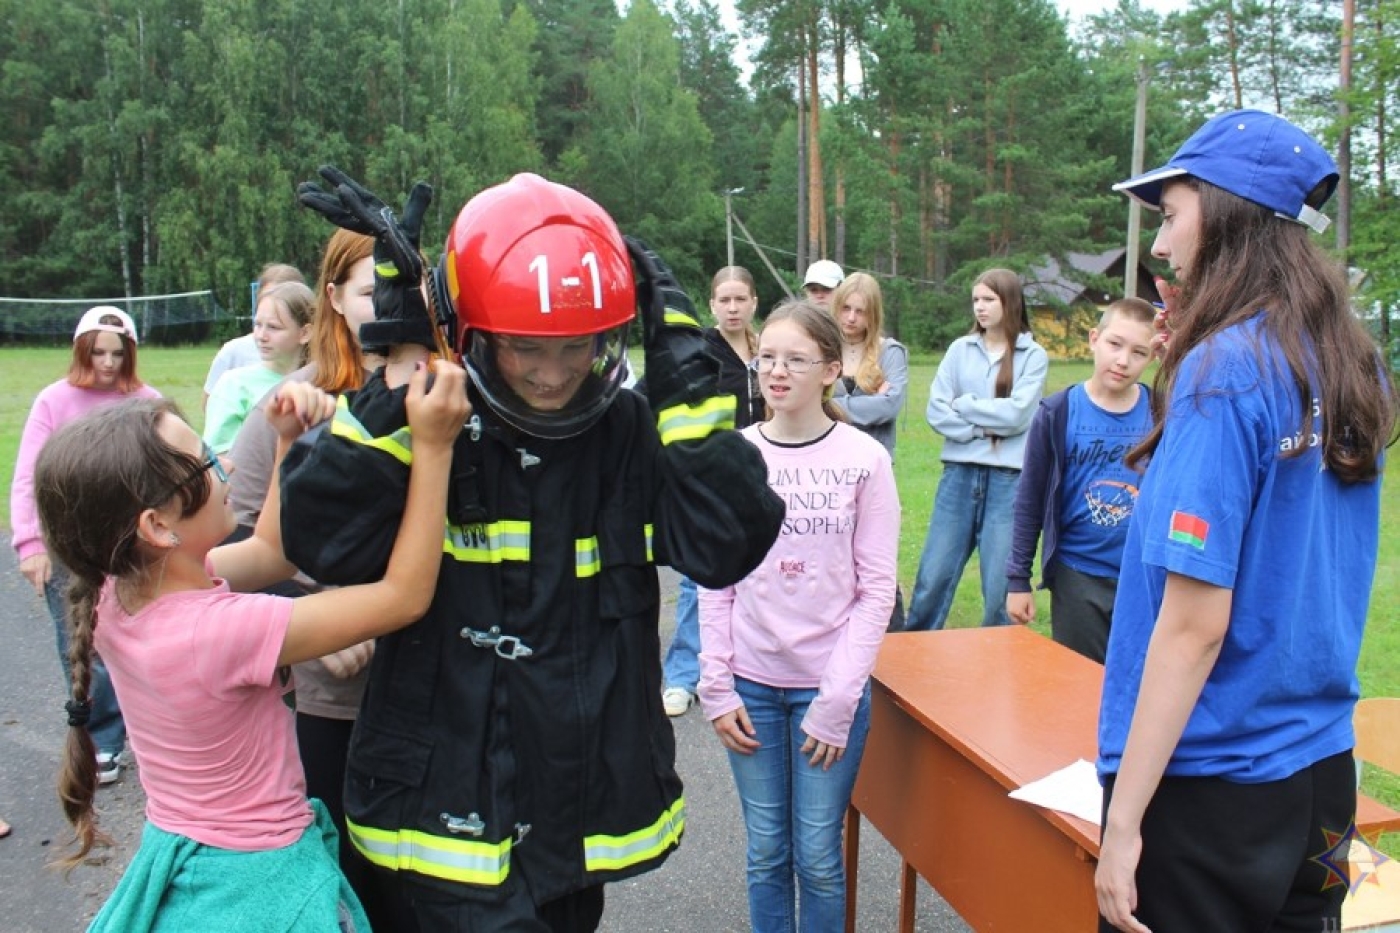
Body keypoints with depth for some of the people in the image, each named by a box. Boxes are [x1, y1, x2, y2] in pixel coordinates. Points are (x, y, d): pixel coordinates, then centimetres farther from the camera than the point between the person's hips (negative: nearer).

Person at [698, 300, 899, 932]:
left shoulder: (864, 459, -6)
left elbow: (876, 588, -6)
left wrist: (838, 701, -10)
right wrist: (716, 688, -2)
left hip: (830, 687, -2)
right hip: (751, 685, 2)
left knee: (818, 856, 6)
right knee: (766, 850, 11)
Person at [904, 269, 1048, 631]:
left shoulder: (1033, 355, 1)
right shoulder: (960, 349, 8)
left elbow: (1016, 414, -11)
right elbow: (936, 410, 0)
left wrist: (964, 404, -3)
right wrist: (981, 429, -11)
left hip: (1009, 477, -2)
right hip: (960, 473, 2)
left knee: (999, 586, 3)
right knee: (934, 576, 6)